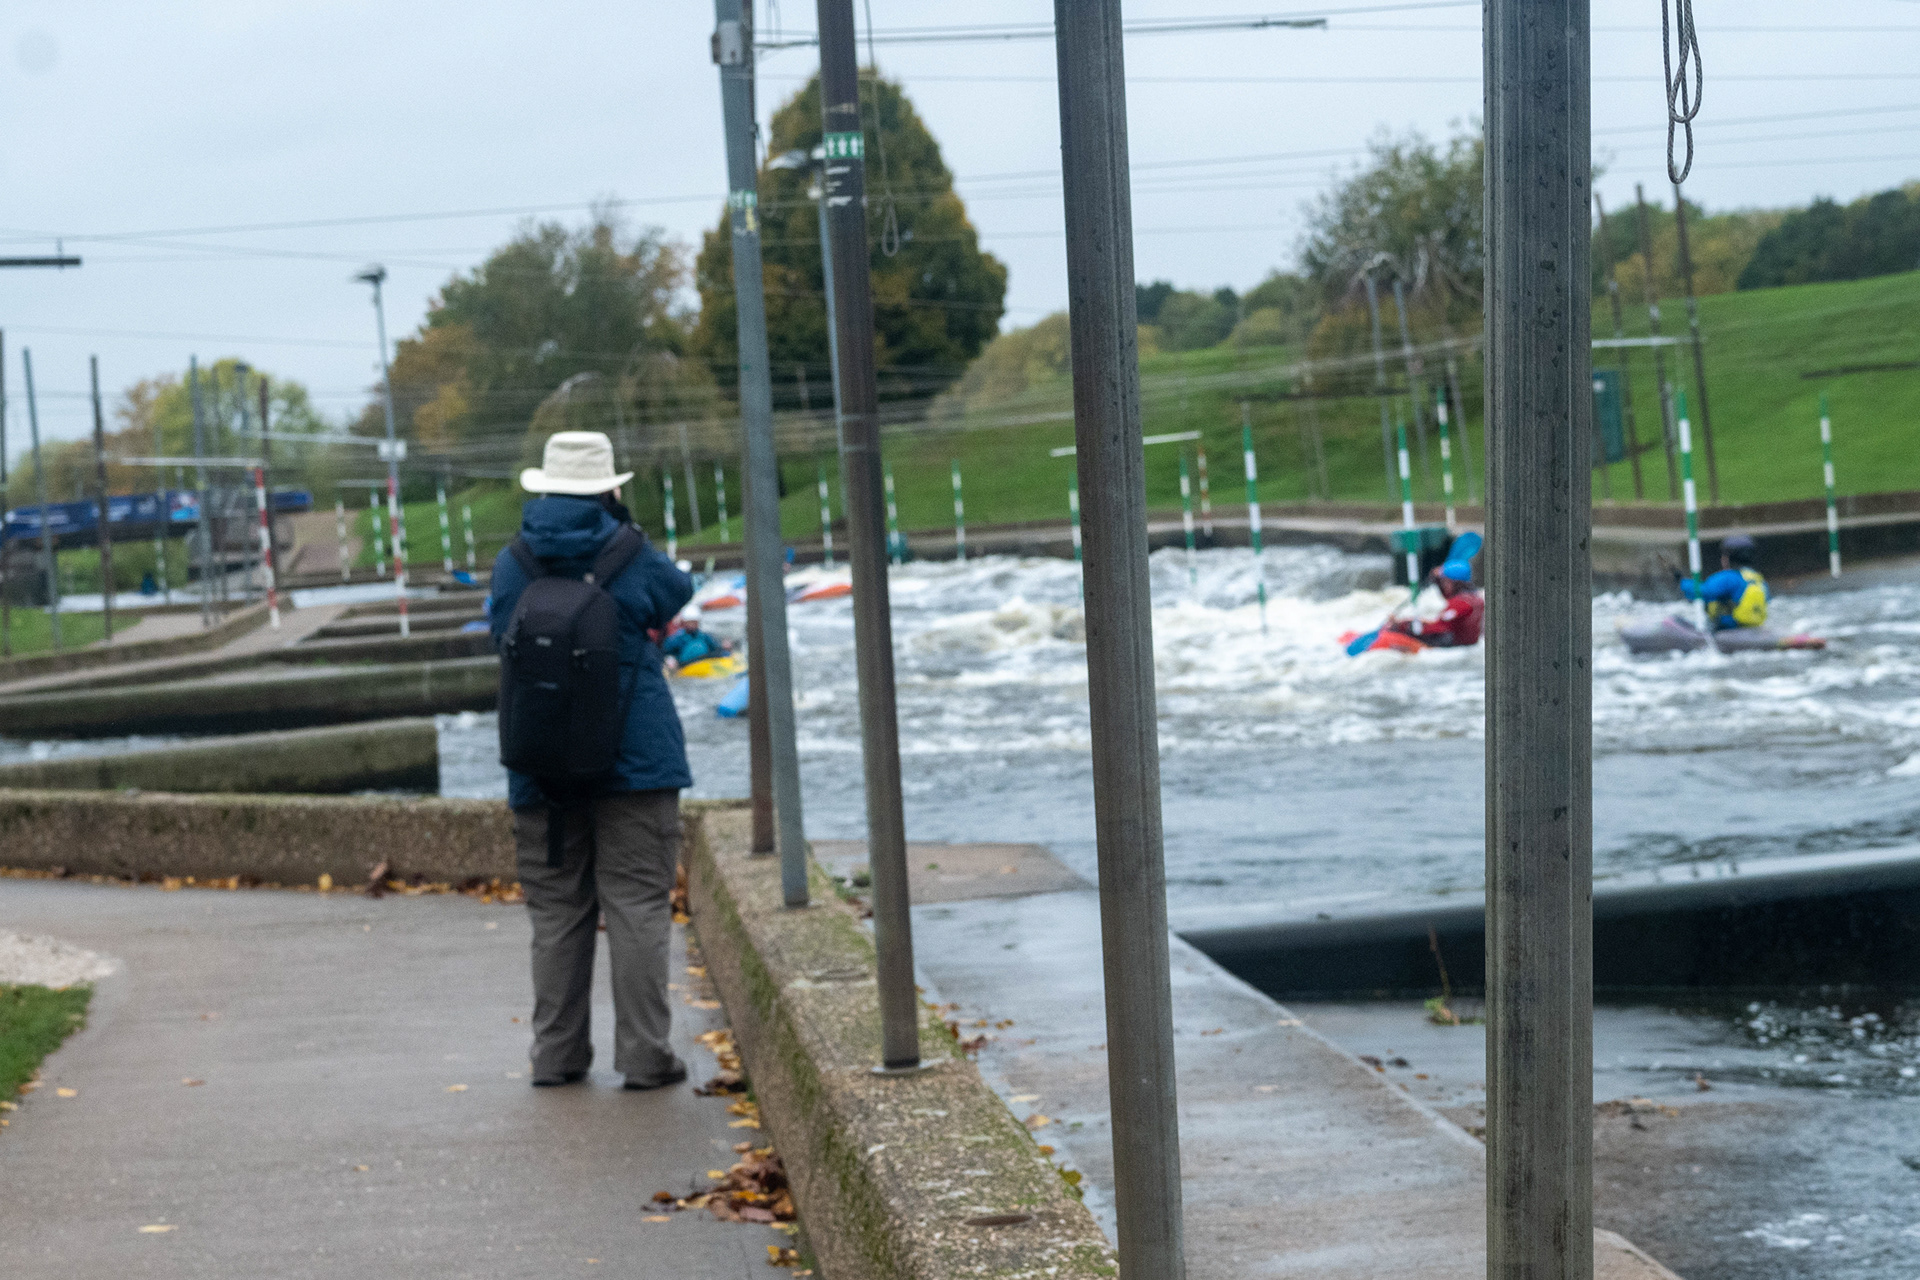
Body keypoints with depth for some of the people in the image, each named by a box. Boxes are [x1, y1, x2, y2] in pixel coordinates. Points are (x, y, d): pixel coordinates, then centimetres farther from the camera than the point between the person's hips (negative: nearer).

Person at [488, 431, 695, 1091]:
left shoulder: (512, 566, 1)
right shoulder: (633, 559, -6)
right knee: (637, 908, 0)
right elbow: (678, 596, 14)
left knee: (557, 913, 9)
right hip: (636, 762, -3)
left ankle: (557, 1055, 12)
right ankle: (644, 1054, -1)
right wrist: (629, 532, 15)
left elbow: (503, 638, 12)